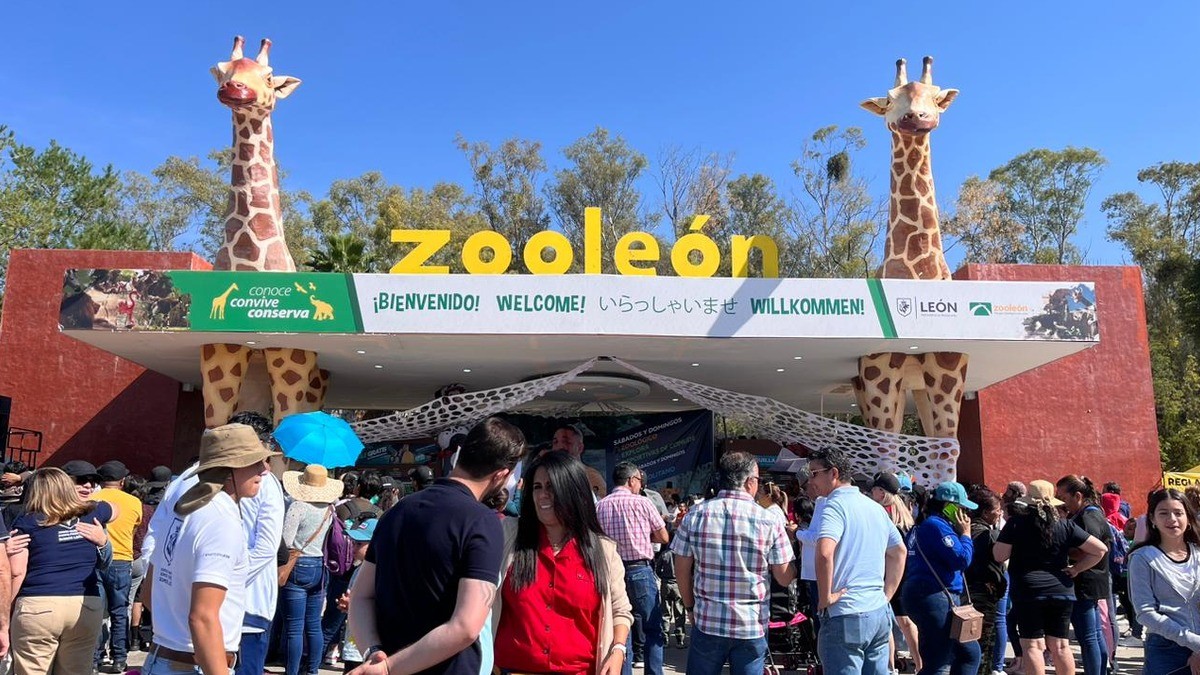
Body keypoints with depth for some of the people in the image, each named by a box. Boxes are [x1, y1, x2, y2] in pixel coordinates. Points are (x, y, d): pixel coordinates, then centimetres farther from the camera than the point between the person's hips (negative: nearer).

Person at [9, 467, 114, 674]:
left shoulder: (26, 523, 3)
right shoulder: (91, 513, 11)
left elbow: (16, 572, -2)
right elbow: (114, 510, 35)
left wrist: (4, 615, 6)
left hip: (37, 607, -3)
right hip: (87, 607, 3)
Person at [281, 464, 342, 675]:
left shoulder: (298, 506, -15)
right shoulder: (329, 508, 3)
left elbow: (286, 541, -17)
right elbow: (325, 538, 6)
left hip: (298, 568, -6)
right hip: (319, 567, 6)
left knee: (294, 628, -1)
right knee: (314, 625, 13)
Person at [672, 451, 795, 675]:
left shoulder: (696, 515, -5)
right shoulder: (769, 522, -9)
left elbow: (682, 569, 0)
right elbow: (784, 578, -3)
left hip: (707, 622, 1)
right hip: (752, 627, -1)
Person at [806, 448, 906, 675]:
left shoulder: (835, 505, -13)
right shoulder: (875, 507, 13)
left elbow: (824, 553, -29)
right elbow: (900, 552, 23)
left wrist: (825, 597, -17)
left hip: (846, 616, -8)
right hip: (879, 614, 8)